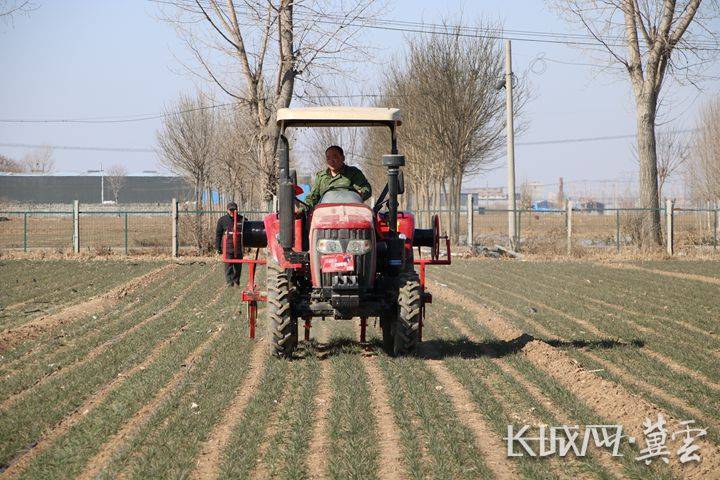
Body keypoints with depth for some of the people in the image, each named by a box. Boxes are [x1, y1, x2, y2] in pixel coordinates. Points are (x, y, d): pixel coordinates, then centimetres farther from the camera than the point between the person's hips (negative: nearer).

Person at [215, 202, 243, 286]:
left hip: (239, 247, 2)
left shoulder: (242, 219, 7)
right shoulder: (222, 220, 4)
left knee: (238, 266, 8)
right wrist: (218, 247, 3)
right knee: (228, 265, -9)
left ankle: (236, 282, 19)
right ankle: (229, 282, -11)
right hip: (228, 247, -2)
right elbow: (218, 234, 7)